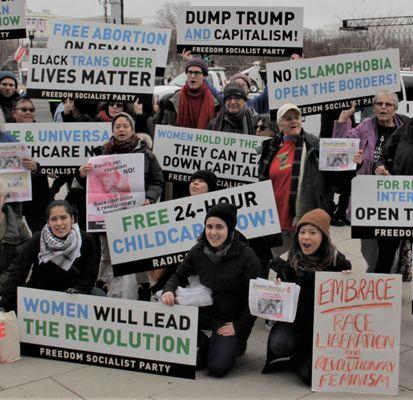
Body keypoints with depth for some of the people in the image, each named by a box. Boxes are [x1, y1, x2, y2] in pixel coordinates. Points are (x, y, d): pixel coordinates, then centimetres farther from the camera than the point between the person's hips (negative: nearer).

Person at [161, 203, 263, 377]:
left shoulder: (246, 256, -17)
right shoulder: (198, 251, -2)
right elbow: (179, 276, 8)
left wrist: (239, 326, -15)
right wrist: (169, 290, -15)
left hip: (231, 320, -4)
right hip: (204, 310, 5)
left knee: (218, 367, -21)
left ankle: (236, 344, 14)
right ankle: (203, 345, 5)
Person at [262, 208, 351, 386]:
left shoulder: (337, 262, -9)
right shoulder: (287, 261, -6)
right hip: (293, 318, 1)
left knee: (309, 375, -18)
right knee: (278, 344, -31)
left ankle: (296, 359, 19)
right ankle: (300, 353, 6)